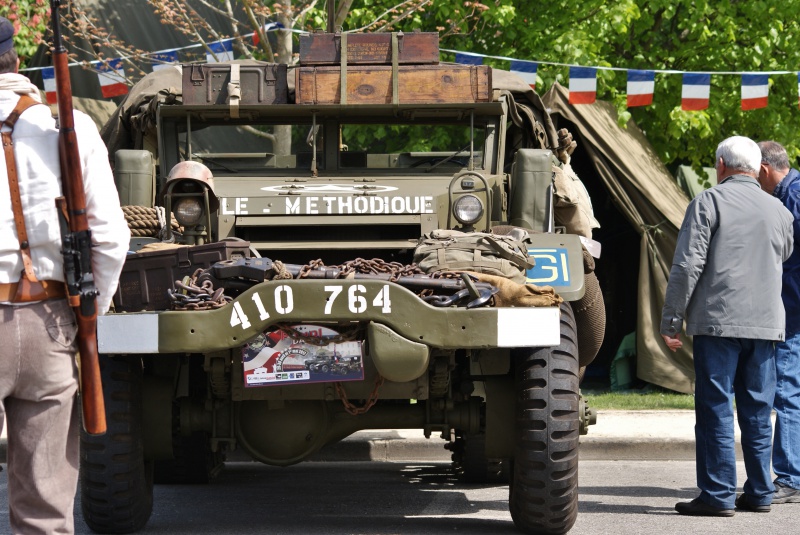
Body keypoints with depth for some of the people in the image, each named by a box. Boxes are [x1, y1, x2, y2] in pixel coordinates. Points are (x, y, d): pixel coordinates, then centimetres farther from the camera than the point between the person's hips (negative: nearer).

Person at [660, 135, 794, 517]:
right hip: (765, 323, 5)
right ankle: (759, 493, 13)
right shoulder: (779, 210, 13)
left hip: (719, 321, -5)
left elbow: (688, 265, -9)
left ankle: (718, 496, -5)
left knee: (716, 409, -3)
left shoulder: (709, 202, -4)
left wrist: (671, 321, -5)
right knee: (757, 410, 11)